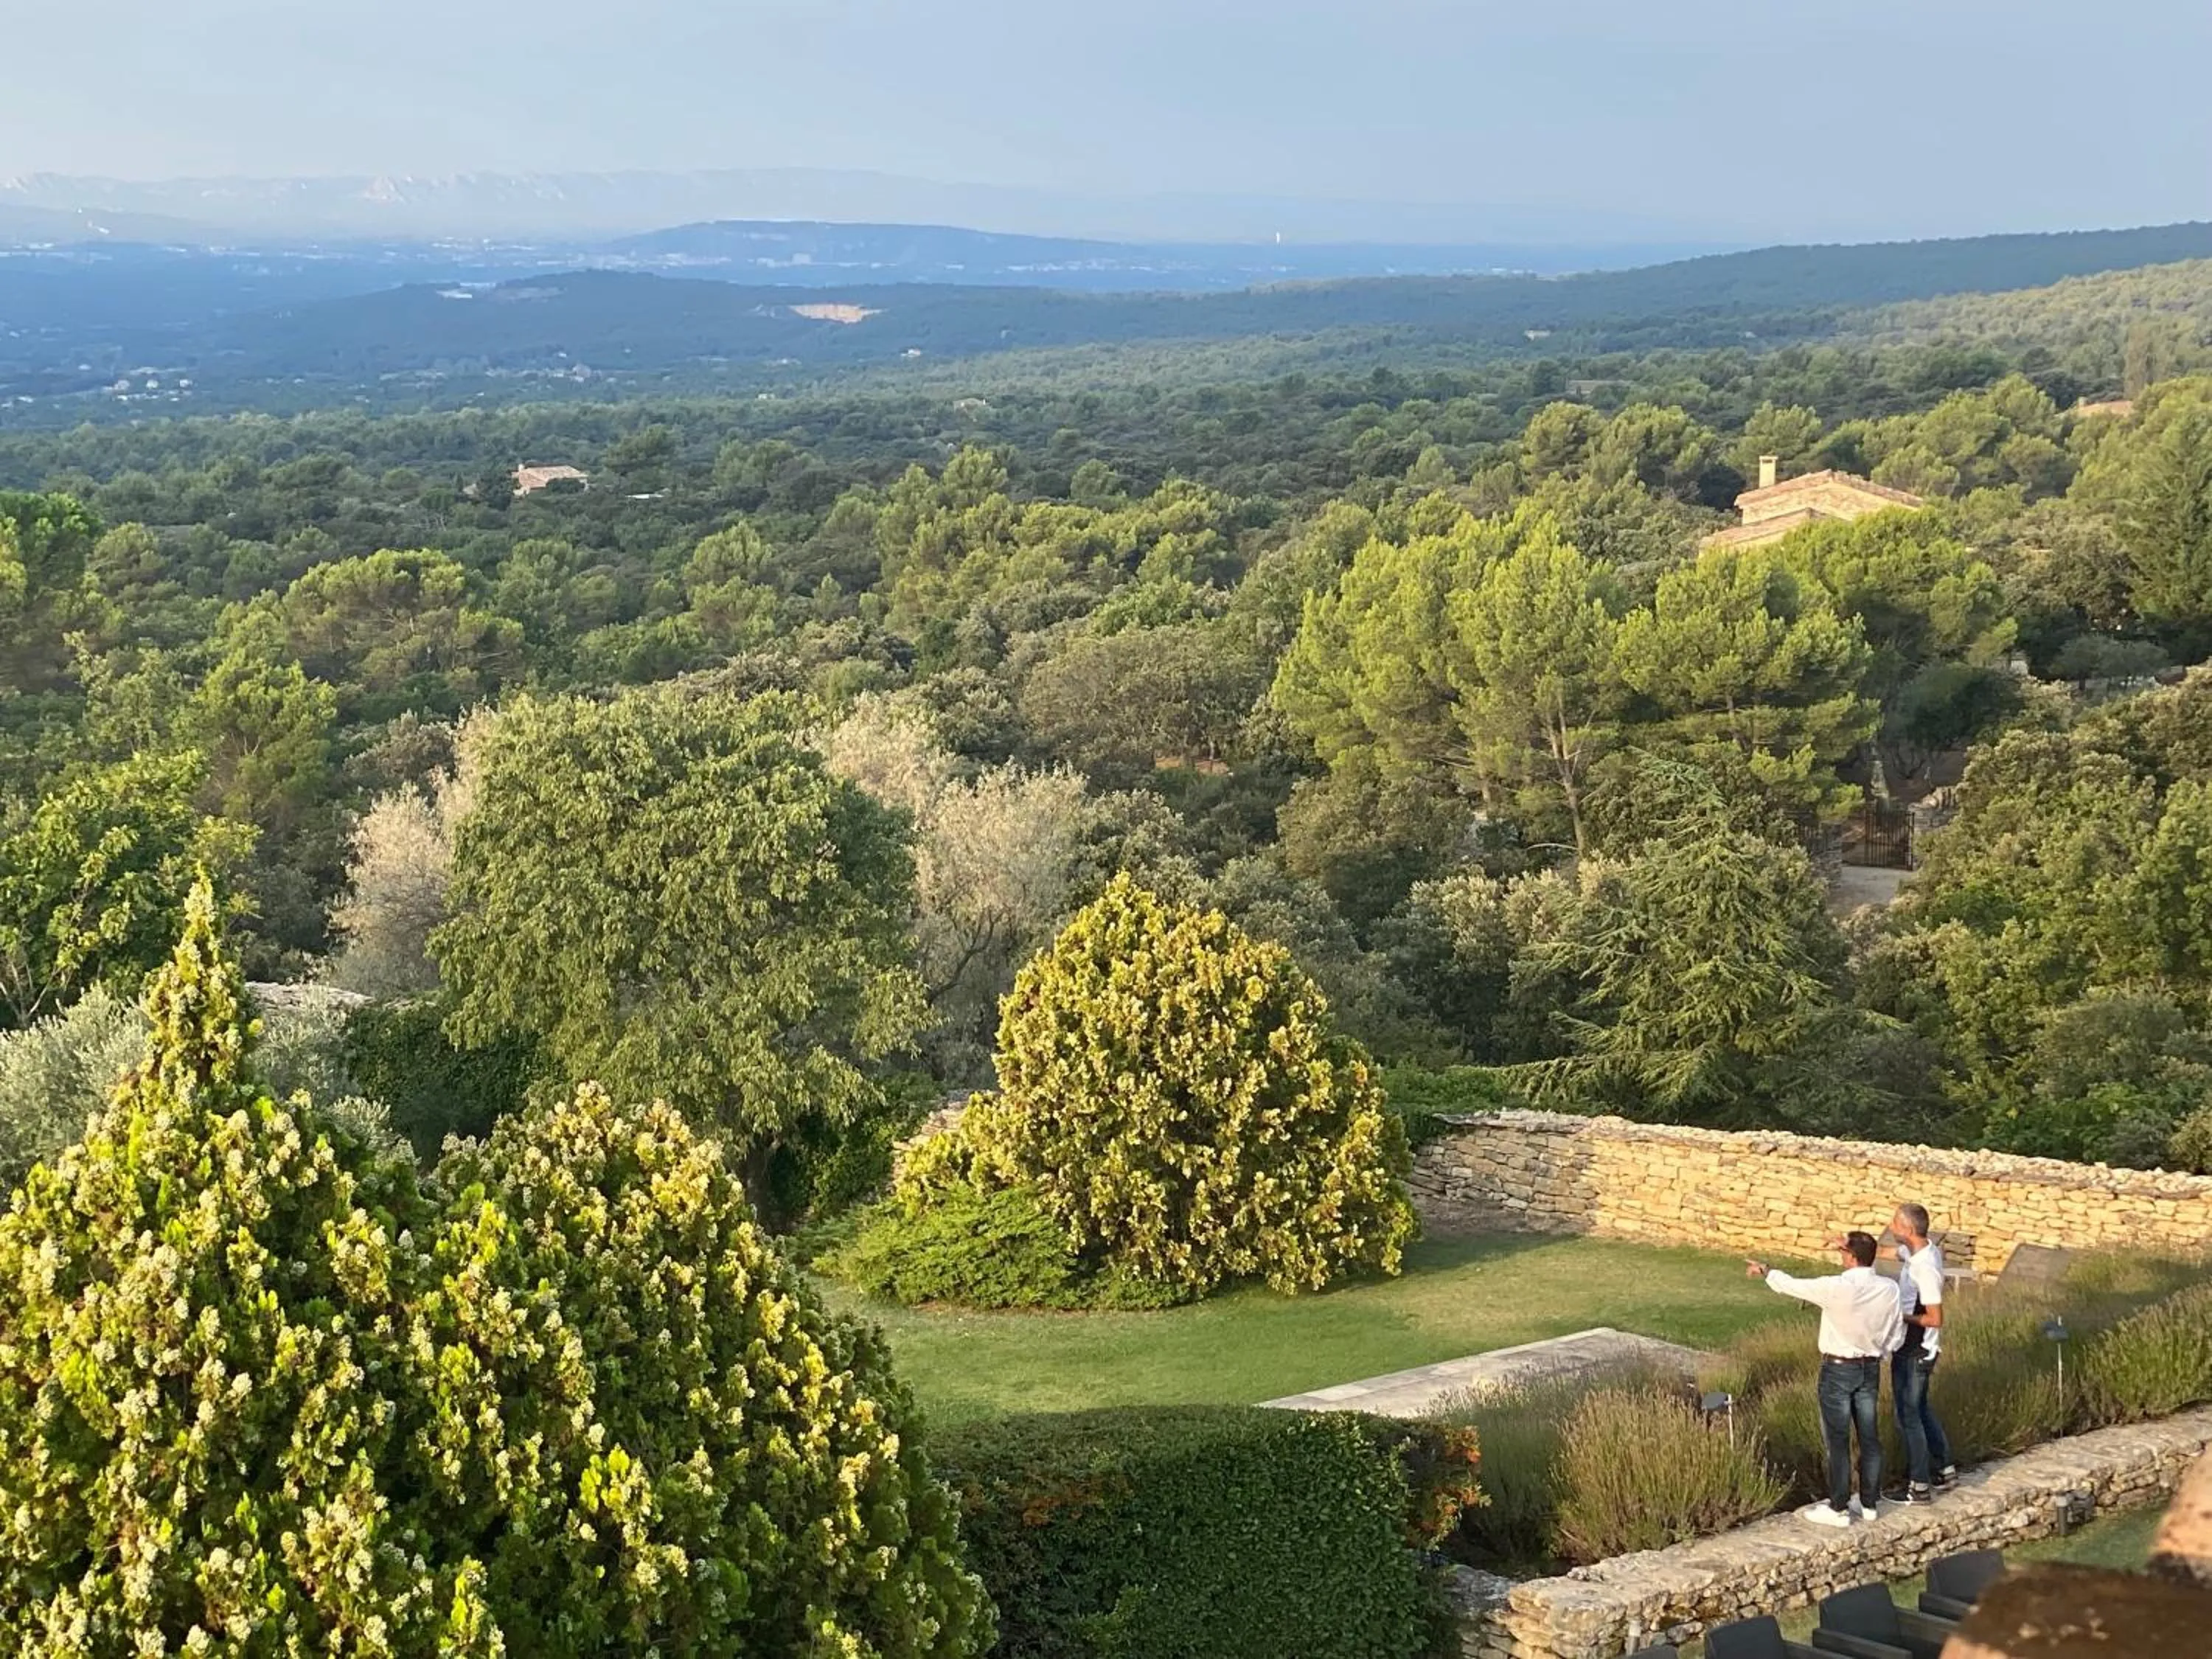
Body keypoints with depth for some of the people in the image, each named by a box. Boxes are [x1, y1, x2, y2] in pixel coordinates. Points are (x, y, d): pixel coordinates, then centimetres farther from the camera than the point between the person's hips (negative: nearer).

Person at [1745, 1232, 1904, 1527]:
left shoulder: (1836, 1288, -22)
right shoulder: (1889, 1289, -7)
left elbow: (1793, 1286, -8)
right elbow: (1897, 1335, 2)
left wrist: (1766, 1273, 10)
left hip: (1838, 1370, -5)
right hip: (1870, 1369, 5)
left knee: (1838, 1440, 3)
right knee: (1869, 1437, 13)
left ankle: (1838, 1509, 9)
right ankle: (1869, 1503, 24)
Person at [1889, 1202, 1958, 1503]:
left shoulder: (1925, 1269, -28)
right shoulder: (1915, 1250, -2)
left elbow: (1935, 1319, -25)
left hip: (1915, 1354, -9)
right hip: (1909, 1349, 9)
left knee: (1908, 1416, 3)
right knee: (1921, 1411, 22)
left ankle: (1919, 1487, 14)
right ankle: (1945, 1470, 35)